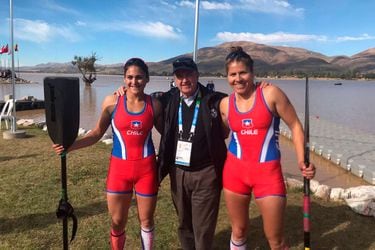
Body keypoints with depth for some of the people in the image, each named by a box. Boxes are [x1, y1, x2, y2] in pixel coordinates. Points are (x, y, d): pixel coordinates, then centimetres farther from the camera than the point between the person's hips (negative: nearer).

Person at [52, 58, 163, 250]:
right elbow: (97, 133, 0)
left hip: (146, 168, 0)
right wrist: (71, 146, -12)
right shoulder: (112, 102, -5)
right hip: (119, 168, 0)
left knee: (146, 220, 15)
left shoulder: (154, 104, -3)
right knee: (117, 222, 13)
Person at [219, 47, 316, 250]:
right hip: (235, 170, 3)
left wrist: (302, 161, -15)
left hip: (268, 172, -3)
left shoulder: (271, 94, -10)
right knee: (238, 230, 16)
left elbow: (295, 126, -5)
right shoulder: (225, 104, 2)